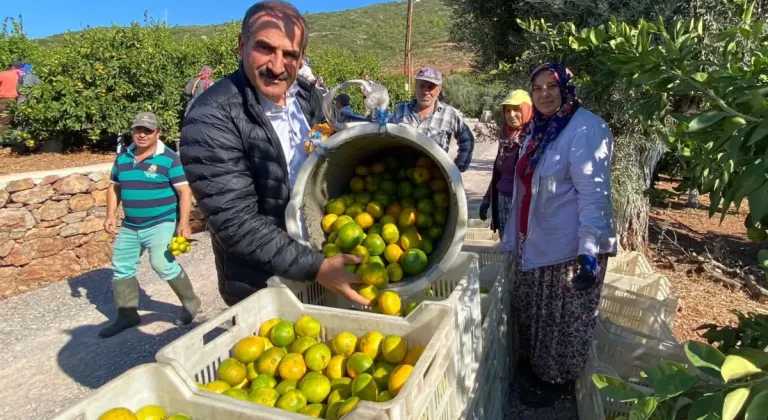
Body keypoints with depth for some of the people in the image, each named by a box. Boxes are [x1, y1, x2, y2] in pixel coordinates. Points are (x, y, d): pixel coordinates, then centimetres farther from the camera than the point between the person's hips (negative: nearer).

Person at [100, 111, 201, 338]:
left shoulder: (168, 158, -10)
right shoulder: (122, 158, 8)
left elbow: (184, 191, -13)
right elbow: (114, 187, 18)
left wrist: (183, 223, -21)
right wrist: (111, 215, 6)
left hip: (161, 224, -7)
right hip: (129, 227, 7)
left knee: (163, 264, -20)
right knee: (121, 268, 12)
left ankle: (190, 302, 3)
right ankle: (127, 315, 28)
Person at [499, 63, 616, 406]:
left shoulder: (585, 129, -16)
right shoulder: (540, 130, 11)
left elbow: (593, 193, -23)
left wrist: (590, 249, -29)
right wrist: (512, 237, 21)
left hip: (569, 245, -8)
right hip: (534, 242, 9)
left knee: (564, 318, 8)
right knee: (532, 311, 22)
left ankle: (557, 380, 27)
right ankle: (533, 364, 42)